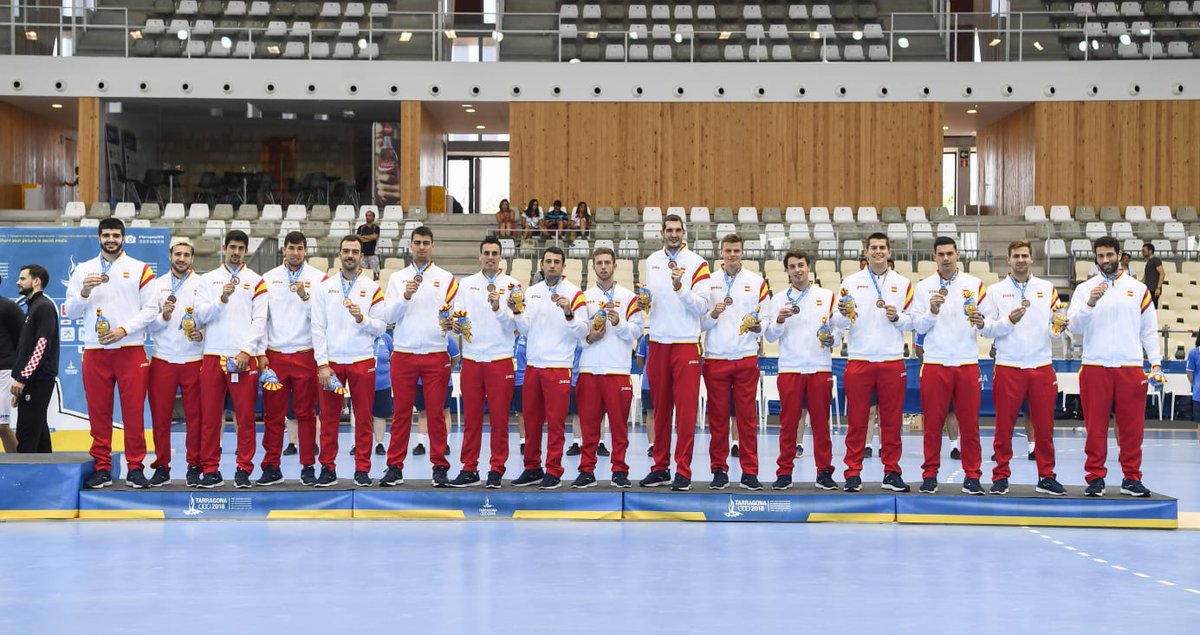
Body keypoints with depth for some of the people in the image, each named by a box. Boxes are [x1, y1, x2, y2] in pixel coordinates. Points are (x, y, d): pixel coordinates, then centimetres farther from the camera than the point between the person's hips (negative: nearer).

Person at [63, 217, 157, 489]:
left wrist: (123, 330, -11)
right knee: (98, 411, 3)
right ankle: (102, 468, 10)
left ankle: (135, 468, 4)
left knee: (134, 411, -2)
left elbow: (150, 309, 0)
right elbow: (69, 311, 9)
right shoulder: (83, 270, 13)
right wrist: (85, 292, -9)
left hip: (131, 351, -2)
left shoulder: (140, 269, 6)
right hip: (95, 352, 2)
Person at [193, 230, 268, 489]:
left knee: (245, 416, -2)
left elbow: (259, 320, 1)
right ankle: (210, 470, 9)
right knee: (210, 415, 2)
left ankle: (244, 470, 5)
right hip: (213, 356, 1)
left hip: (244, 357, -1)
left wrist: (246, 351, -9)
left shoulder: (256, 281, 8)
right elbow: (201, 315, 2)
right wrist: (222, 298, -14)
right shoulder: (208, 279, 12)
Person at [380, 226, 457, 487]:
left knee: (436, 412, 1)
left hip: (436, 355, -1)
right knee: (401, 413, 4)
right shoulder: (397, 278, 10)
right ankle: (395, 467, 8)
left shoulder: (446, 278, 7)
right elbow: (389, 316, 1)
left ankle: (440, 467, 7)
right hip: (403, 355, 1)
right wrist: (406, 296, -14)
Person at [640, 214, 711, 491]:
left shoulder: (697, 263, -4)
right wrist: (645, 302, 0)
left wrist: (680, 288, -22)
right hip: (658, 343, 5)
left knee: (686, 410, -5)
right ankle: (660, 468, 16)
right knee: (661, 409, 9)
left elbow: (702, 307, -9)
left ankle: (683, 472, -2)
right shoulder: (652, 261, 12)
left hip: (686, 344, -4)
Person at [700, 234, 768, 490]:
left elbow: (766, 318, 6)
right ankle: (719, 471, 10)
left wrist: (758, 327, -15)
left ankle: (749, 472, 5)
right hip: (715, 358, 0)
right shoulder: (709, 282, 7)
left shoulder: (756, 282, 7)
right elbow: (699, 323, 6)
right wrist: (713, 314, -14)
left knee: (747, 416, 0)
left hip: (746, 357, 0)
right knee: (717, 417, 3)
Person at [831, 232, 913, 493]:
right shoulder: (851, 282, 8)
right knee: (856, 420, 0)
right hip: (859, 361, -1)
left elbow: (912, 322, 9)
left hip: (892, 362, 1)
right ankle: (853, 474, 5)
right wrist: (843, 313, -16)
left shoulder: (903, 283, 11)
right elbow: (839, 323, 5)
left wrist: (896, 317, -10)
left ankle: (891, 473, 11)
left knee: (891, 420, 4)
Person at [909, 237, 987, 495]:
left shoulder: (974, 284, 7)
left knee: (969, 423, 2)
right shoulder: (923, 287, 7)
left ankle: (972, 476, 8)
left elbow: (987, 322, 4)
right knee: (933, 422, 2)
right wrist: (932, 311, -14)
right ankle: (930, 475, 11)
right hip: (934, 364, 0)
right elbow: (918, 326, 4)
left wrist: (981, 323, -19)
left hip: (967, 364, 0)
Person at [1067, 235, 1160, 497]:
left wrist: (1155, 362, 2)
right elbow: (1074, 326, -3)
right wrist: (1091, 303, -19)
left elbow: (1149, 330, 11)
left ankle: (1131, 478, 11)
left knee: (1132, 426, 2)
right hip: (1095, 367, -1)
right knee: (1095, 426, 0)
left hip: (1130, 367, 1)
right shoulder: (1084, 289, 7)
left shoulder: (1138, 289, 10)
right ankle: (1095, 478, 8)